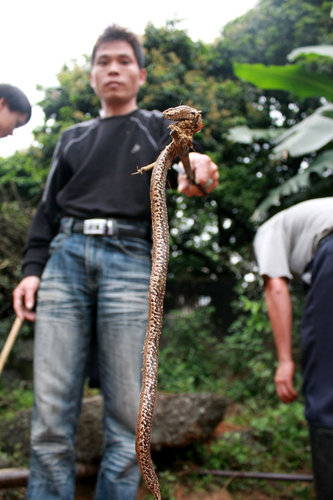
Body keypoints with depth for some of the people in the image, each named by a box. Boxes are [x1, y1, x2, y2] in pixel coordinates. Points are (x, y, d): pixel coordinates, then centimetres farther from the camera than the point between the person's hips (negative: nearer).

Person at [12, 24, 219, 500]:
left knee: (127, 413, -5)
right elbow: (48, 209, 22)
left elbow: (180, 164, 0)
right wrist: (32, 268, 7)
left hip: (129, 261, -2)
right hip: (66, 257, 3)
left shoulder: (159, 128, 20)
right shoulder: (72, 138, 26)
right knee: (51, 412, -4)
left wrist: (198, 165, -25)